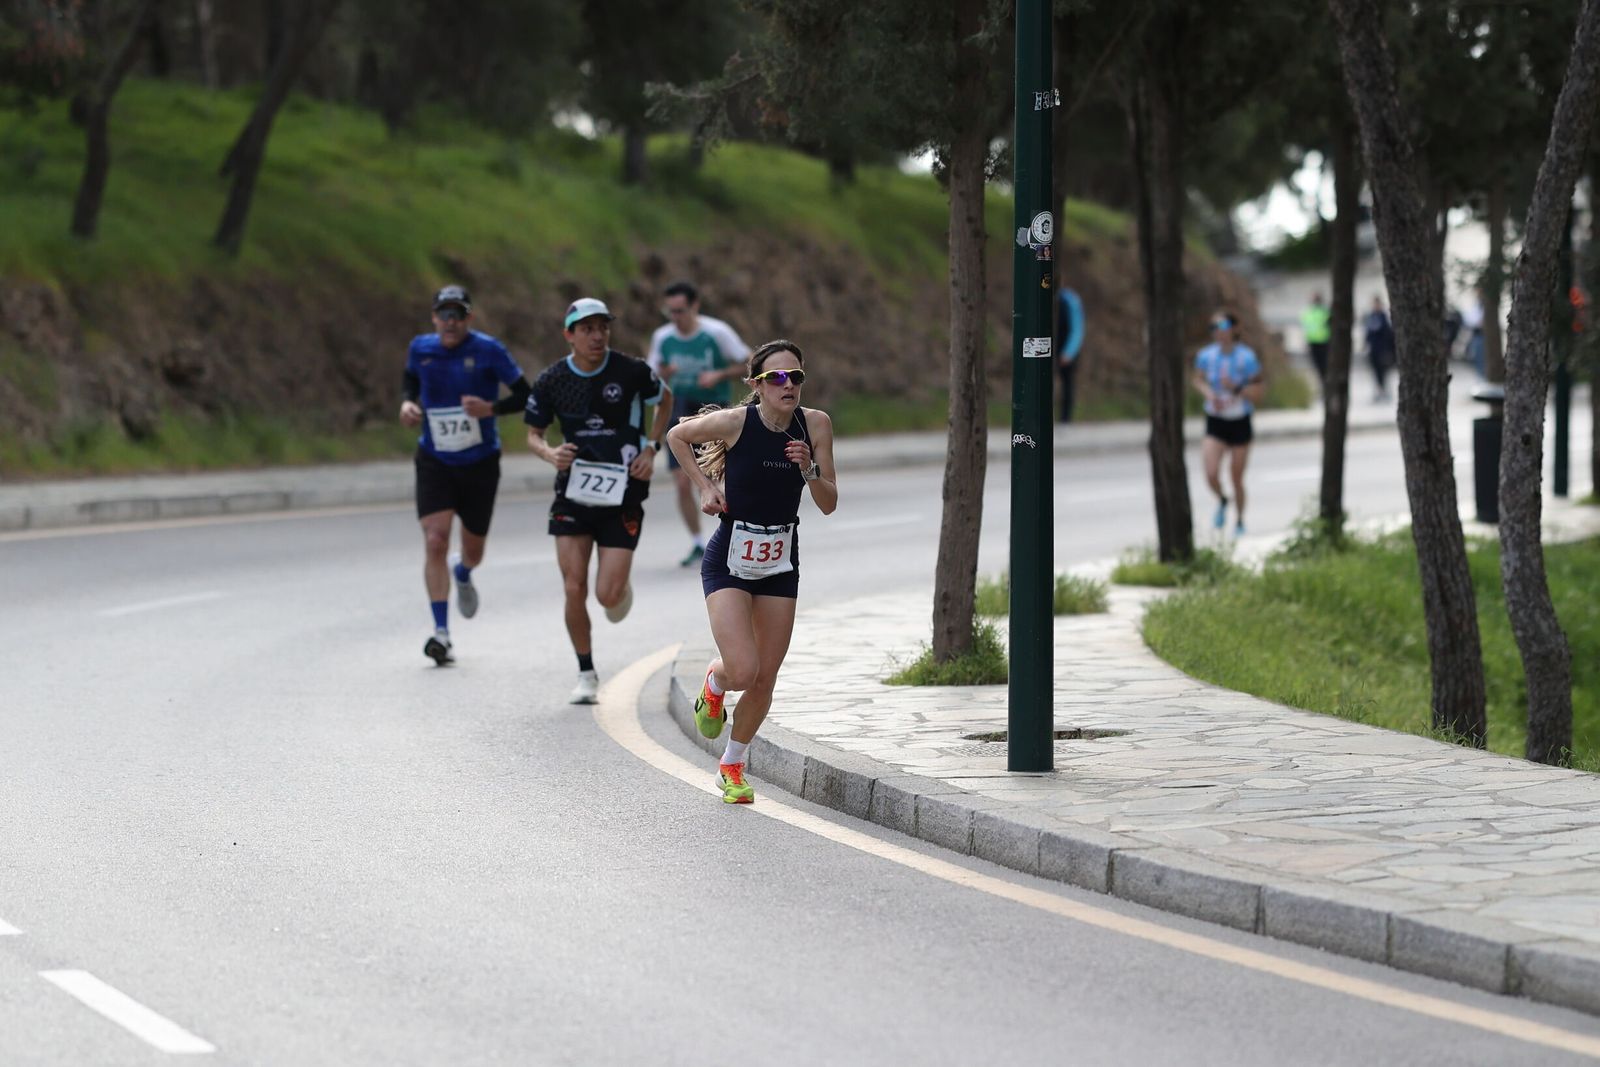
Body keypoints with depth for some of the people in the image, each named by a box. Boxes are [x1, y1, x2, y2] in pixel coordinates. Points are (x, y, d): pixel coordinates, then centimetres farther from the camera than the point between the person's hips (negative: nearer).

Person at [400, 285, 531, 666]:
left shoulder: (488, 350, -12)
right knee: (434, 541, -18)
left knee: (473, 552, 12)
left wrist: (491, 408, -25)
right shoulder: (421, 348, -3)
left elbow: (525, 395, -7)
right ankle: (441, 634, -16)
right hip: (434, 462, 1)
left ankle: (462, 573, 53)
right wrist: (407, 402, -4)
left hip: (480, 463, -1)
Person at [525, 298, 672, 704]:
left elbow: (665, 400, 12)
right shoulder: (552, 380, -3)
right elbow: (534, 433, 10)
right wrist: (550, 453, -13)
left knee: (608, 594, -8)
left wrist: (650, 448, 1)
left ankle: (622, 588, 31)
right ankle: (586, 674, 12)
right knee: (574, 590, -6)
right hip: (573, 492, 2)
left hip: (623, 493, -2)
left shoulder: (631, 371, -7)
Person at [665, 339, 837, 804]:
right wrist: (705, 486, -5)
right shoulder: (734, 422, -17)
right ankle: (713, 684, 21)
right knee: (742, 672, -17)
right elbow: (676, 436, 3)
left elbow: (828, 504, -4)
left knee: (765, 681, 6)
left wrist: (809, 469, -22)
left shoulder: (815, 425, -7)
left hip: (781, 565, 4)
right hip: (729, 561, -3)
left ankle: (732, 765, 29)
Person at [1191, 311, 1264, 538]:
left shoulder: (1246, 358, -15)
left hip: (1240, 423, -1)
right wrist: (1209, 393, -9)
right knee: (1211, 475, -15)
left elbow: (1257, 393, -11)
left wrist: (1236, 389, -28)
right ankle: (1222, 501, 19)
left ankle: (1239, 522, 32)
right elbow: (1198, 379, 12)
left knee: (1237, 479, 9)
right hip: (1215, 423, 1)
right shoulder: (1206, 355, -8)